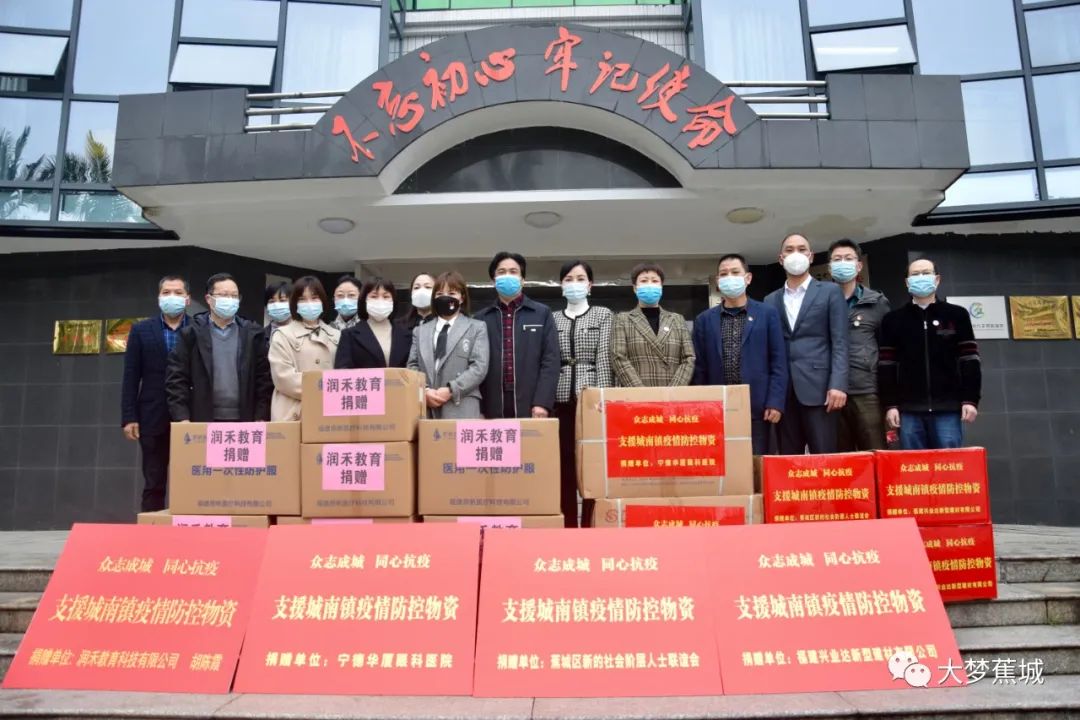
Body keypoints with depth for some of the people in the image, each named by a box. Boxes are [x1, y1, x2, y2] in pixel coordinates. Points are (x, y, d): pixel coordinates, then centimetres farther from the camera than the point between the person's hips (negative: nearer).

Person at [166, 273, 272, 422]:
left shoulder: (252, 334, 6)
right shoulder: (191, 334, 4)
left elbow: (264, 379, 5)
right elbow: (176, 379, 2)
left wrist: (261, 418, -3)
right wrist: (183, 420, -7)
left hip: (244, 421, 1)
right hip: (203, 421, 0)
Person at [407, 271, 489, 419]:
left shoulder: (477, 327, 11)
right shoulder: (420, 330, 21)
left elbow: (479, 367, -1)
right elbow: (412, 366, 13)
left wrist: (451, 390, -12)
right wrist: (424, 391, -7)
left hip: (461, 410, -2)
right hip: (425, 409, 3)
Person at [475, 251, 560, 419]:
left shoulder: (542, 313, 8)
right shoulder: (482, 318, 12)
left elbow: (550, 361, 1)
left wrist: (542, 403, -10)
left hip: (531, 406, -1)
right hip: (493, 407, 1)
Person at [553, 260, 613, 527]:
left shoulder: (603, 315, 6)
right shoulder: (553, 318, 12)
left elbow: (604, 357, -2)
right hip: (562, 398, 2)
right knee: (565, 463, 3)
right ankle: (568, 525, 11)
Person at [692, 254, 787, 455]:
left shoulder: (767, 314, 6)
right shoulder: (704, 320, 10)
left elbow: (778, 363, 2)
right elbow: (699, 368, 8)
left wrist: (775, 402, -7)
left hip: (758, 409, -1)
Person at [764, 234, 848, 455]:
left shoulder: (830, 292, 7)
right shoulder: (771, 300, 15)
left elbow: (840, 343, -1)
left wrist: (838, 385, -12)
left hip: (818, 387, -3)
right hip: (783, 391, 3)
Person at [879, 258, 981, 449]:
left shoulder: (956, 315, 9)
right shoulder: (893, 319, 10)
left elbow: (969, 360, 5)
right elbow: (886, 365, 6)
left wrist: (970, 400, -4)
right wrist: (890, 404, -2)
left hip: (948, 408, 0)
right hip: (909, 410, 0)